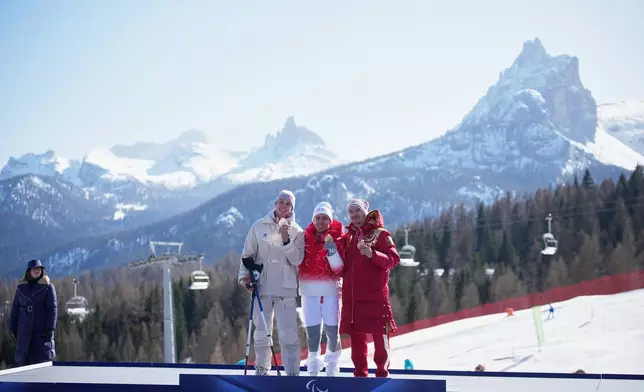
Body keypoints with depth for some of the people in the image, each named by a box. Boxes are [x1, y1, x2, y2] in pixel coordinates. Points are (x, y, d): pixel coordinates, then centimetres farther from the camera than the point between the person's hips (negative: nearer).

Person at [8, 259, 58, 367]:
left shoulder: (48, 287, 0)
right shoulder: (21, 287, 10)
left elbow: (53, 309, -5)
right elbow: (15, 309, 15)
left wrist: (50, 329, -12)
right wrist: (12, 328, 11)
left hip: (42, 330, -4)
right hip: (24, 331, 4)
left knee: (43, 359, -7)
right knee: (23, 360, 3)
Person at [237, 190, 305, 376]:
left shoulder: (297, 232, 3)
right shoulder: (259, 226, 5)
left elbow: (297, 260, -5)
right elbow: (248, 254, 9)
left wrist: (287, 241, -17)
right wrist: (245, 275, -3)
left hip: (286, 289, -1)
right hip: (262, 286, 2)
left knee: (288, 334, -9)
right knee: (261, 332, 9)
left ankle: (292, 373, -5)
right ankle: (261, 370, 22)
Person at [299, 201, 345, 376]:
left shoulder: (337, 239, 1)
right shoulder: (305, 237, 7)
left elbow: (340, 270, -4)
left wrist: (332, 250, -18)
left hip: (330, 290, -2)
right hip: (309, 290, 2)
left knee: (332, 330, -2)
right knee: (312, 330, 2)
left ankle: (332, 366, 14)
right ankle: (313, 366, 16)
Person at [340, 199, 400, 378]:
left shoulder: (379, 233, -1)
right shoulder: (348, 236, 17)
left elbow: (394, 259, -11)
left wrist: (372, 254, -26)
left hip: (375, 294, -5)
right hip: (351, 295, 6)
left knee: (379, 334, -4)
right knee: (356, 335, 8)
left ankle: (382, 372, 3)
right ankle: (360, 373, 15)